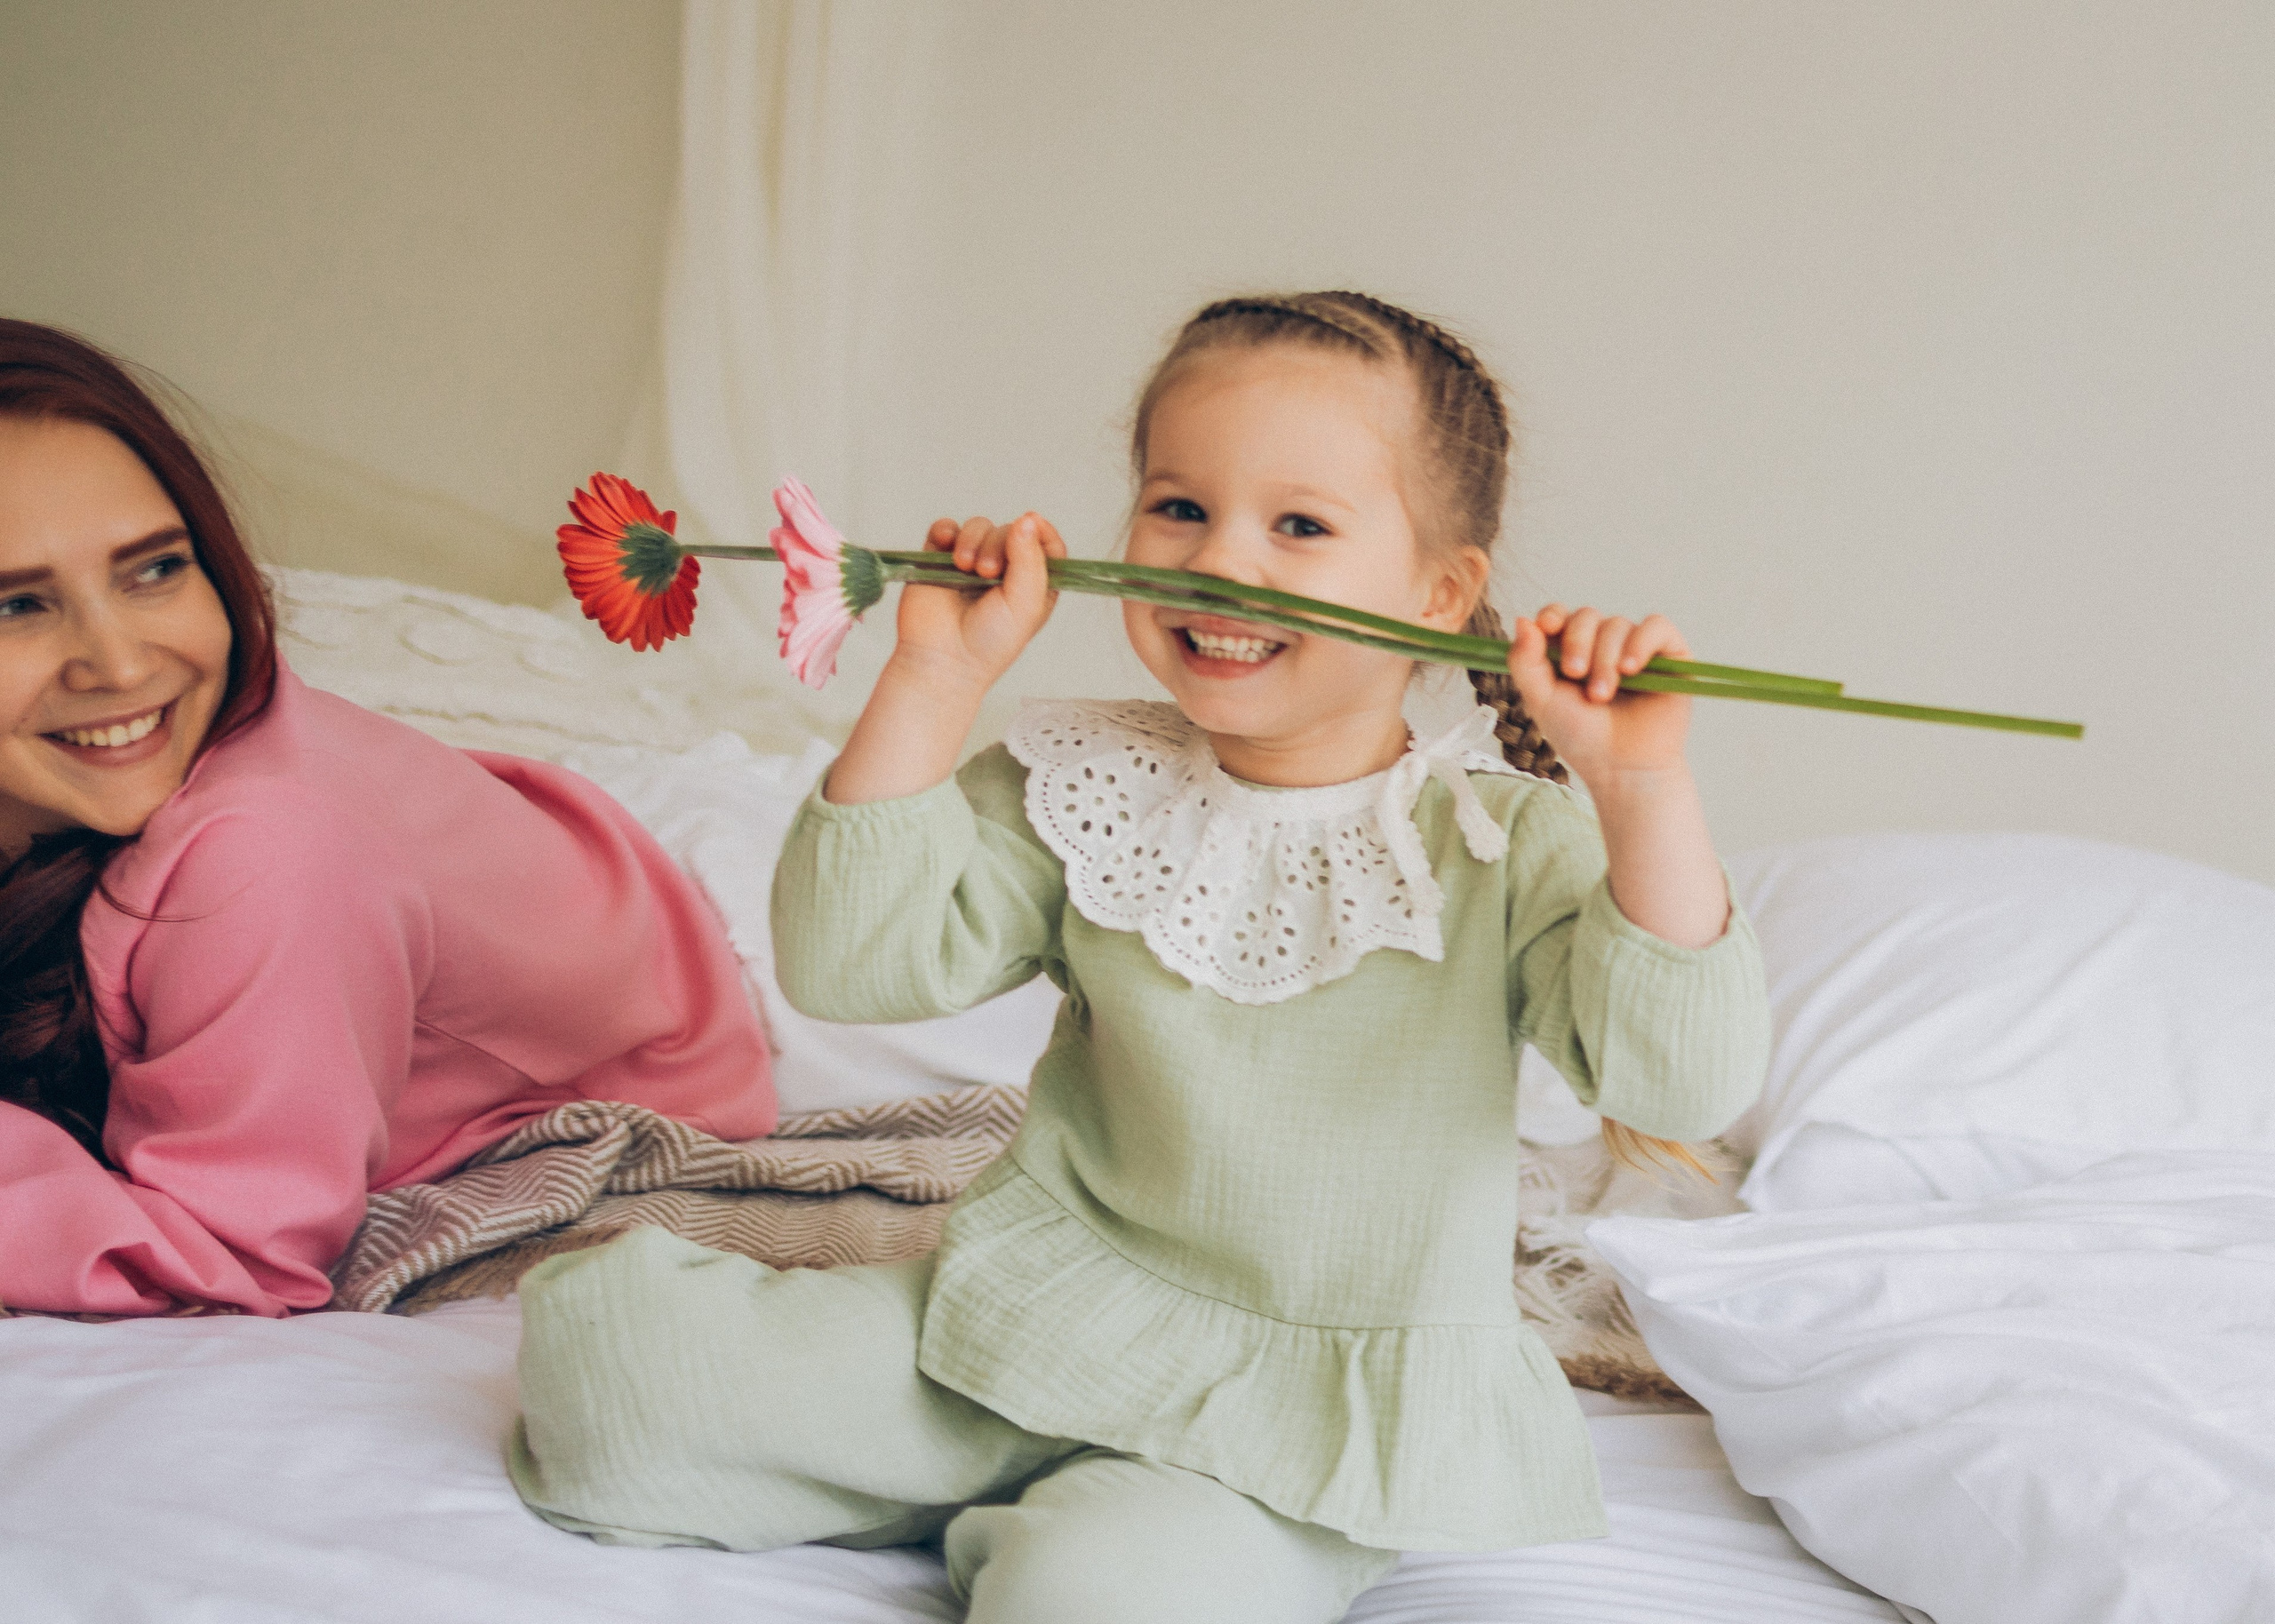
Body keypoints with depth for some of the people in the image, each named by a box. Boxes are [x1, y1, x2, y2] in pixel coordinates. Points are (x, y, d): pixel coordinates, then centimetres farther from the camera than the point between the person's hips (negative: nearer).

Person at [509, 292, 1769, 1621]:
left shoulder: (1509, 848, -9)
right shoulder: (1085, 791, 0)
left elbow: (1681, 1081, -20)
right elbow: (853, 962, -7)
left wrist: (1643, 785, -31)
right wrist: (935, 683, -12)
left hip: (1303, 1416, -3)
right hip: (1037, 1315, 4)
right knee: (601, 1343, -6)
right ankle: (1002, 1484, 7)